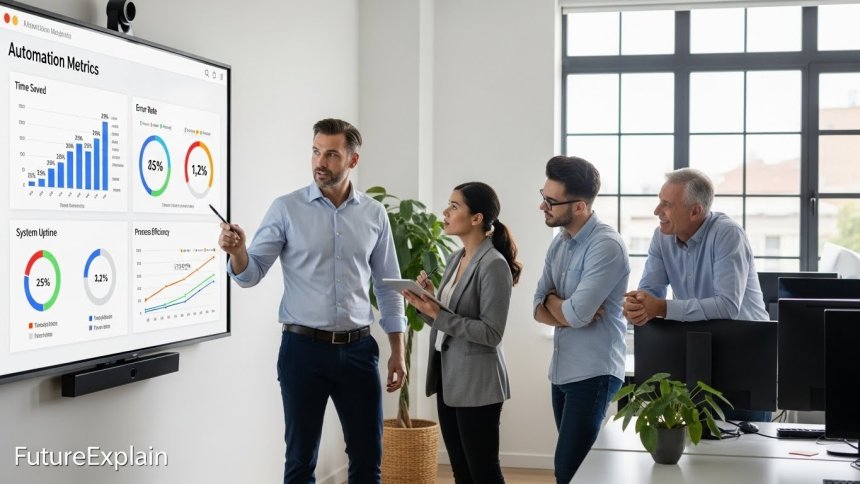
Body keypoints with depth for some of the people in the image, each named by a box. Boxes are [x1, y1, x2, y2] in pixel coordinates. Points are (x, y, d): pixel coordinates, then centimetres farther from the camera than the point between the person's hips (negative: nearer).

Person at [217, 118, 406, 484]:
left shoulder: (374, 214, 5)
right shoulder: (286, 209, -3)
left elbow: (388, 287, 10)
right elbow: (250, 274, -4)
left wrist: (397, 352, 7)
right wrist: (237, 252, -27)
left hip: (358, 349, 2)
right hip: (303, 349, -2)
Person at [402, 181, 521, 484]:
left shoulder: (494, 265, -15)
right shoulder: (456, 258, 9)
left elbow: (491, 333, -20)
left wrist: (437, 314, -23)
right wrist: (427, 304, -5)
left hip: (476, 383, -8)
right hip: (447, 378, 8)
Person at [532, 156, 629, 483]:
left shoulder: (606, 246, -18)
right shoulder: (559, 243, 9)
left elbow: (576, 314, -23)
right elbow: (540, 310, 7)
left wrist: (553, 300, -2)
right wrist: (568, 313, -13)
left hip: (593, 374, -8)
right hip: (561, 371, 8)